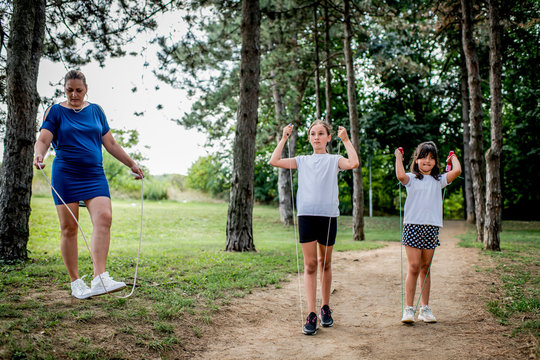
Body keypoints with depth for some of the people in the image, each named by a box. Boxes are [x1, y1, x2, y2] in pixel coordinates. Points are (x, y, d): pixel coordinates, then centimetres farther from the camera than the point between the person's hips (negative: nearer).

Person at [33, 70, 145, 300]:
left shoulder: (96, 111, 15)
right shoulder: (56, 112, 6)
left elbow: (110, 144, 19)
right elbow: (43, 139, -6)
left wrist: (131, 164, 16)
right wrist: (39, 155, -27)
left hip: (94, 175, 2)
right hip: (65, 175, -2)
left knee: (104, 218, -19)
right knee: (69, 228, -1)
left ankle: (99, 278, -24)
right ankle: (75, 282, 10)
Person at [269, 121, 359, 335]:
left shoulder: (334, 160, 9)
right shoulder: (302, 161, 14)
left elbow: (353, 163, -12)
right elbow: (274, 161, 5)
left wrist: (345, 139, -6)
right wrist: (284, 138, 8)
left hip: (328, 215, -1)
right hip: (306, 215, 1)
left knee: (325, 263, 11)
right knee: (309, 265, -1)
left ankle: (326, 308, 26)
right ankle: (311, 315, 0)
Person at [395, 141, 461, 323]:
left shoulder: (438, 180, 13)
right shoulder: (412, 179, 4)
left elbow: (457, 171, -2)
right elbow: (400, 175, -18)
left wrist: (453, 157, 16)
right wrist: (398, 156, -3)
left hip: (432, 226, 3)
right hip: (413, 225, -3)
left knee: (425, 268, 10)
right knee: (414, 267, -7)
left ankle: (425, 308, 17)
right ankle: (409, 308, -2)